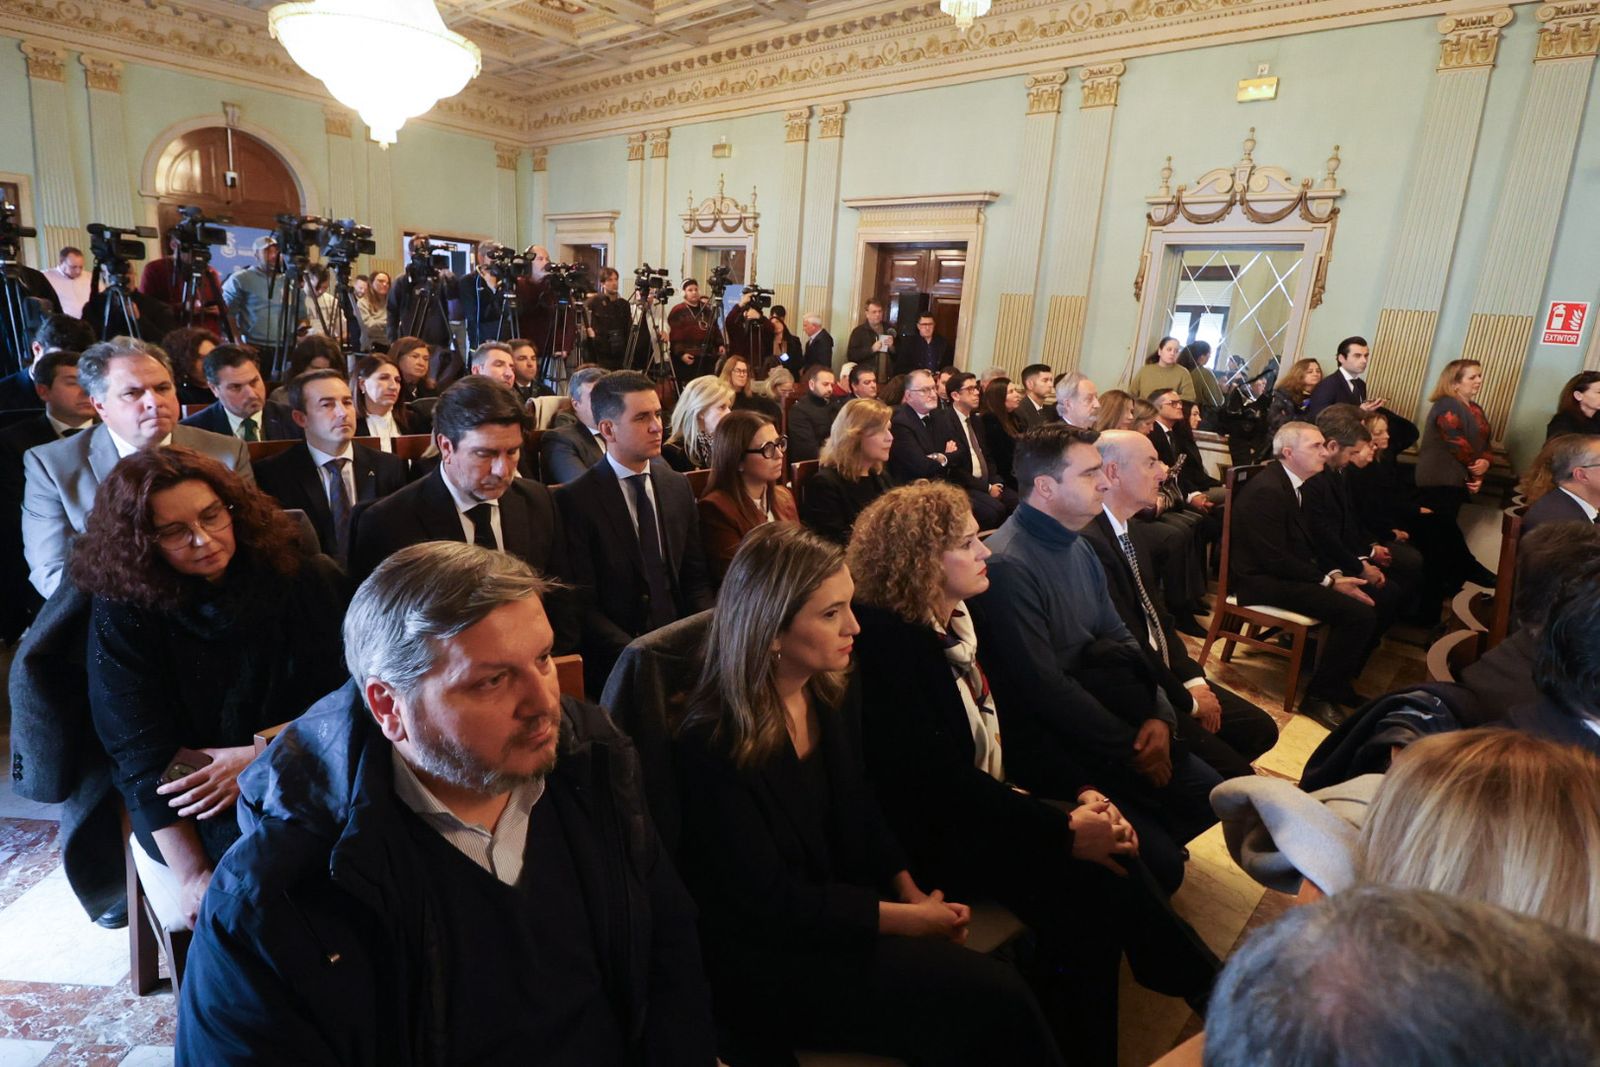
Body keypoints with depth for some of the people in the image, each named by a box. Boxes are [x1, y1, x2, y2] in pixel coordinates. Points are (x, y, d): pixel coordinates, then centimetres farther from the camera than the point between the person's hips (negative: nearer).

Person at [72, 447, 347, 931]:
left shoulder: (305, 582, -4)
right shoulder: (122, 613, -7)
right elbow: (141, 755, -10)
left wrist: (262, 756, -17)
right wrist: (194, 876, -15)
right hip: (190, 813, -1)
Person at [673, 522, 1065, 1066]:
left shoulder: (835, 697, 0)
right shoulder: (713, 746, -22)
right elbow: (771, 903, -19)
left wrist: (912, 893, -6)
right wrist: (906, 918, -16)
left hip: (842, 914, 6)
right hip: (770, 962, -6)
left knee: (994, 988, -14)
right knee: (994, 998, -17)